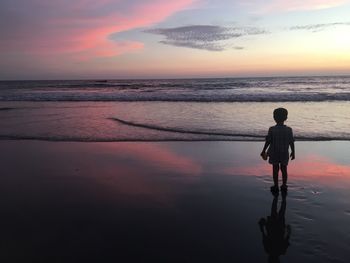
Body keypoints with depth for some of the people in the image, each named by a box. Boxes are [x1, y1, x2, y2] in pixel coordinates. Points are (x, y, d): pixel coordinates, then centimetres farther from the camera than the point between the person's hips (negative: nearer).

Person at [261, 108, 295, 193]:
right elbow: (291, 143, -4)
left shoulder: (272, 129, -13)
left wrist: (263, 151, 3)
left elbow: (268, 142, -9)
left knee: (275, 169, 8)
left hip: (274, 153, -1)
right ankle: (284, 185, 21)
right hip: (284, 154, 2)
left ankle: (276, 186, 14)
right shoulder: (289, 130, -8)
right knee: (284, 169, 13)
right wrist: (293, 152, 9)